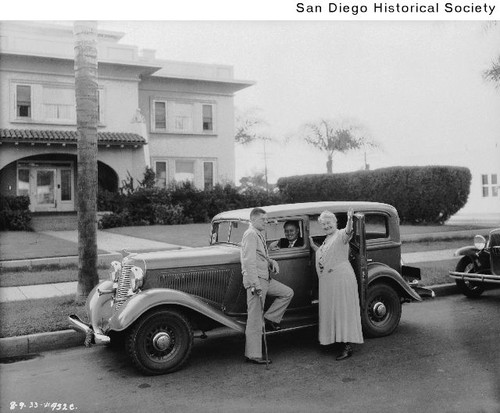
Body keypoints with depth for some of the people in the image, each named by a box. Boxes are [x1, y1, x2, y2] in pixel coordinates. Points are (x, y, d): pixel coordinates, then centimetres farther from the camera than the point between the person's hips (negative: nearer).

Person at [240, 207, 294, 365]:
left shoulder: (259, 235, 17)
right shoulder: (250, 234, -14)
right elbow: (249, 261, -22)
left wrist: (271, 262, 3)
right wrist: (256, 285, -26)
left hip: (266, 278, 9)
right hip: (256, 280, -9)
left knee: (287, 293, 11)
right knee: (255, 319, -4)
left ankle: (270, 319, 13)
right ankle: (253, 355, 2)